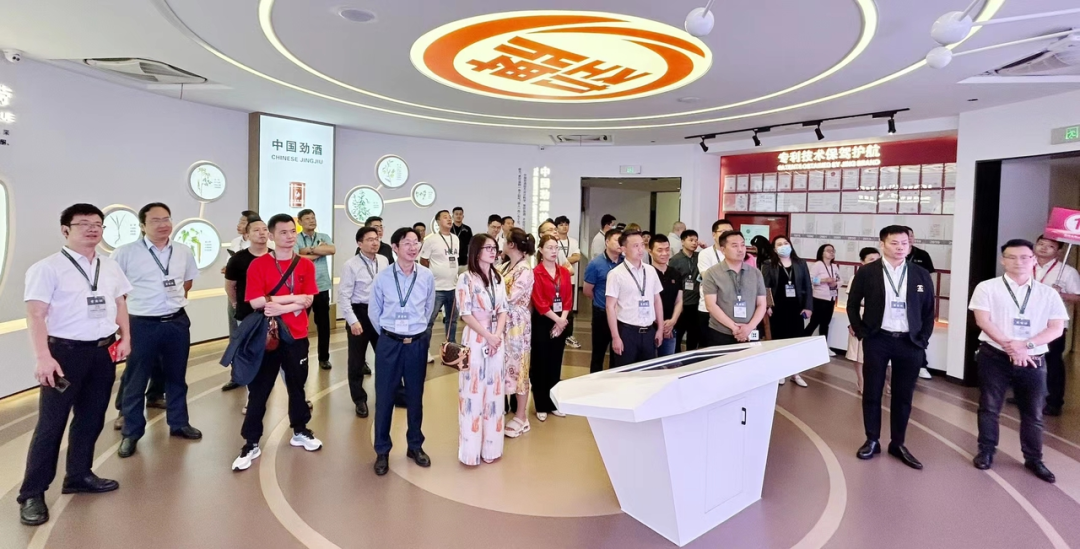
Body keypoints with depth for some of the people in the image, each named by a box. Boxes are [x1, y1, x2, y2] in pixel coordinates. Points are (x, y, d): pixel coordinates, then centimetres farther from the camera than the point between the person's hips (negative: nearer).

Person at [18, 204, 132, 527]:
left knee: (92, 418, 15)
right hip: (65, 351, -6)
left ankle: (79, 476, 32)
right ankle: (32, 494, 13)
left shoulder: (110, 267, 10)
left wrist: (125, 337, 7)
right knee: (51, 423, 0)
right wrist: (43, 357, -21)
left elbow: (120, 303, 18)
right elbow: (35, 315, -14)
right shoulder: (47, 268, -9)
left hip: (103, 351, 6)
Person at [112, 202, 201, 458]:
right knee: (135, 380, 7)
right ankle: (131, 432, 22)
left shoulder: (184, 252, 4)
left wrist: (175, 298, 11)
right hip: (142, 325, -4)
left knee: (176, 376, 16)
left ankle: (178, 423, 31)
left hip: (177, 322, 4)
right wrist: (136, 302, -4)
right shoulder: (125, 253, -10)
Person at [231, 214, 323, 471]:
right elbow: (255, 302, -15)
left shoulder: (306, 265, 2)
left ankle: (300, 432, 33)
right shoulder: (258, 264, -6)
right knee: (258, 391, 5)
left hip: (297, 337, 2)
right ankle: (251, 444, 17)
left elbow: (308, 300, -6)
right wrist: (293, 298, -13)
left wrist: (278, 308, -17)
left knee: (297, 386, 16)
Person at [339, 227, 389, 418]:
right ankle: (360, 400, 28)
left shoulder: (384, 261, 1)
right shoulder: (351, 265, -12)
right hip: (360, 312, -3)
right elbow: (344, 295, -12)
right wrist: (353, 321, -16)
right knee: (356, 359, 10)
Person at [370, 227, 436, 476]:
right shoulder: (382, 278, -7)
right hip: (389, 343, -1)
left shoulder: (427, 276, -5)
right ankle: (382, 451, 23)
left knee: (415, 397, 13)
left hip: (417, 344, 1)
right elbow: (374, 312, 6)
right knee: (384, 398, 6)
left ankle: (415, 446, 30)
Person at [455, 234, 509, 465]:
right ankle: (471, 448, 12)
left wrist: (498, 335, -9)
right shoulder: (466, 278, -8)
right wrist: (487, 336, -15)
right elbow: (466, 314, -12)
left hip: (497, 340, 6)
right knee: (473, 392, 0)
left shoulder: (498, 278, 10)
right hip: (475, 340, -5)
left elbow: (503, 310, 7)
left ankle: (491, 446, 22)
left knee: (494, 392, 10)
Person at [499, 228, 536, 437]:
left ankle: (521, 417, 11)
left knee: (518, 366, 1)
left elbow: (510, 296, -19)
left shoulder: (525, 270, -14)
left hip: (517, 322, -8)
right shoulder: (507, 266, 11)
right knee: (504, 366, 13)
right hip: (503, 321, 8)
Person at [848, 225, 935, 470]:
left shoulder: (921, 275, 4)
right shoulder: (867, 272, -3)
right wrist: (861, 332, -2)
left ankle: (898, 444, 22)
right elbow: (853, 304, 4)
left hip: (910, 342, 2)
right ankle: (872, 441, 20)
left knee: (903, 396, 9)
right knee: (872, 393, 6)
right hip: (877, 340, -1)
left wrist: (923, 339, 2)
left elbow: (929, 310, 9)